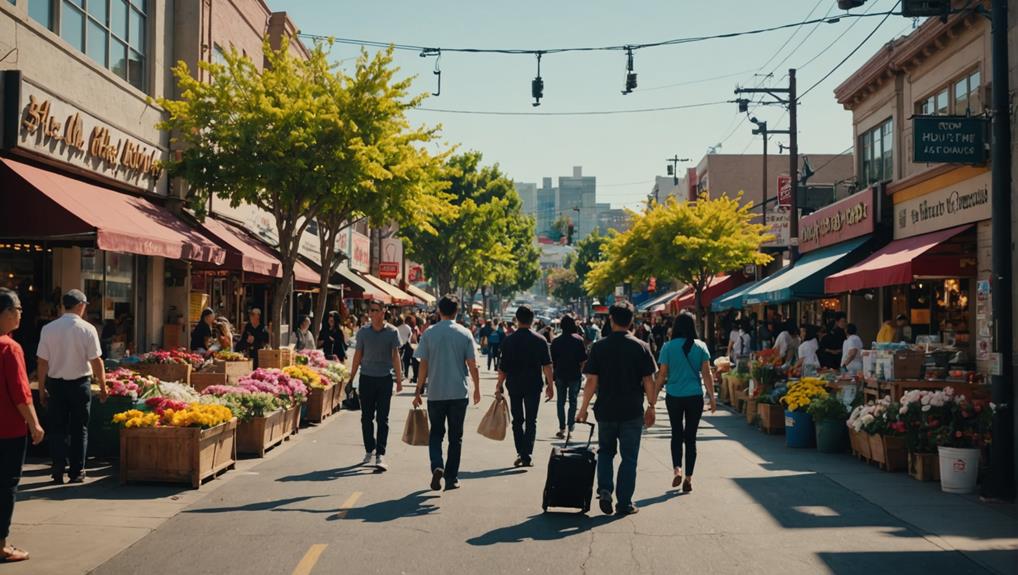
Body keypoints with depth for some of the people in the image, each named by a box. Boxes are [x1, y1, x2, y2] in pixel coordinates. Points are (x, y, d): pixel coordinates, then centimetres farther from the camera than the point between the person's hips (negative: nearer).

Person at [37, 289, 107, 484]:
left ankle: (58, 468, 3)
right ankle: (76, 472, 11)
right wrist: (103, 387, 2)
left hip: (55, 384, 2)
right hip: (80, 383, -2)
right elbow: (96, 361, -9)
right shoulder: (87, 329, -10)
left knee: (57, 428, 12)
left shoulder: (48, 329, -4)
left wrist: (42, 389, 7)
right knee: (79, 429, 9)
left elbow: (43, 362, -2)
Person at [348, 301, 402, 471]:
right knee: (366, 417, 8)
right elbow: (358, 355, 10)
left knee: (382, 418, -2)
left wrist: (399, 379, -3)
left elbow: (395, 356, 1)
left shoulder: (392, 332, -1)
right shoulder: (363, 332, 4)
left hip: (385, 378, -2)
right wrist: (351, 378, 10)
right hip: (366, 378, 2)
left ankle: (380, 454, -2)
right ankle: (369, 450, 22)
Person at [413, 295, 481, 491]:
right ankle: (451, 478, 11)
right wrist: (477, 388, 11)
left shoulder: (429, 334, -2)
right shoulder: (465, 334, -2)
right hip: (459, 393, 0)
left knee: (436, 433, 13)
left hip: (435, 393, 0)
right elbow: (472, 365, -2)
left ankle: (437, 466, -10)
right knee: (455, 436, 10)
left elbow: (423, 366, -2)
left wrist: (418, 391, 5)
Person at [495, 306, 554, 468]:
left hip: (514, 385, 1)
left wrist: (499, 385, 7)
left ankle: (521, 453, 7)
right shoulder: (540, 340, -3)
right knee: (531, 421, 5)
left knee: (517, 420, 12)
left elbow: (502, 367, -3)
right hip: (533, 386, 0)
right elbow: (547, 365, -6)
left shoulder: (509, 341, -3)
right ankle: (527, 456, -2)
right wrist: (550, 385, 0)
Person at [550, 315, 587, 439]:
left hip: (560, 374, 1)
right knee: (573, 401, 8)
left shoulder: (556, 341, -2)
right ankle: (570, 428, 4)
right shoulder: (578, 340, -8)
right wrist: (580, 371, 8)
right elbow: (583, 359, -8)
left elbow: (552, 360, 2)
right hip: (574, 375, -1)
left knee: (561, 402, 12)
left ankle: (562, 428, 8)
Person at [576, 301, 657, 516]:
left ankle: (604, 489, 2)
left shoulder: (599, 347, -5)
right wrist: (651, 406, 7)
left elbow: (591, 381, -5)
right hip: (632, 411, -1)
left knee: (605, 451, 20)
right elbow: (648, 381, -5)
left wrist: (583, 408, 3)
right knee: (629, 457, 9)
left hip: (606, 410, 1)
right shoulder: (641, 347, -5)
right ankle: (625, 503, 11)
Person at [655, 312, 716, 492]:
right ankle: (688, 478, 9)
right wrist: (712, 397, 4)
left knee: (676, 434, 15)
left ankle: (677, 469, -3)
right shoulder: (701, 347, -2)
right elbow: (707, 374, -3)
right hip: (695, 396, 1)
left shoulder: (668, 347, -5)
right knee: (691, 437, 8)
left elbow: (662, 374, -4)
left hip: (674, 396, -1)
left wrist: (654, 395, 6)